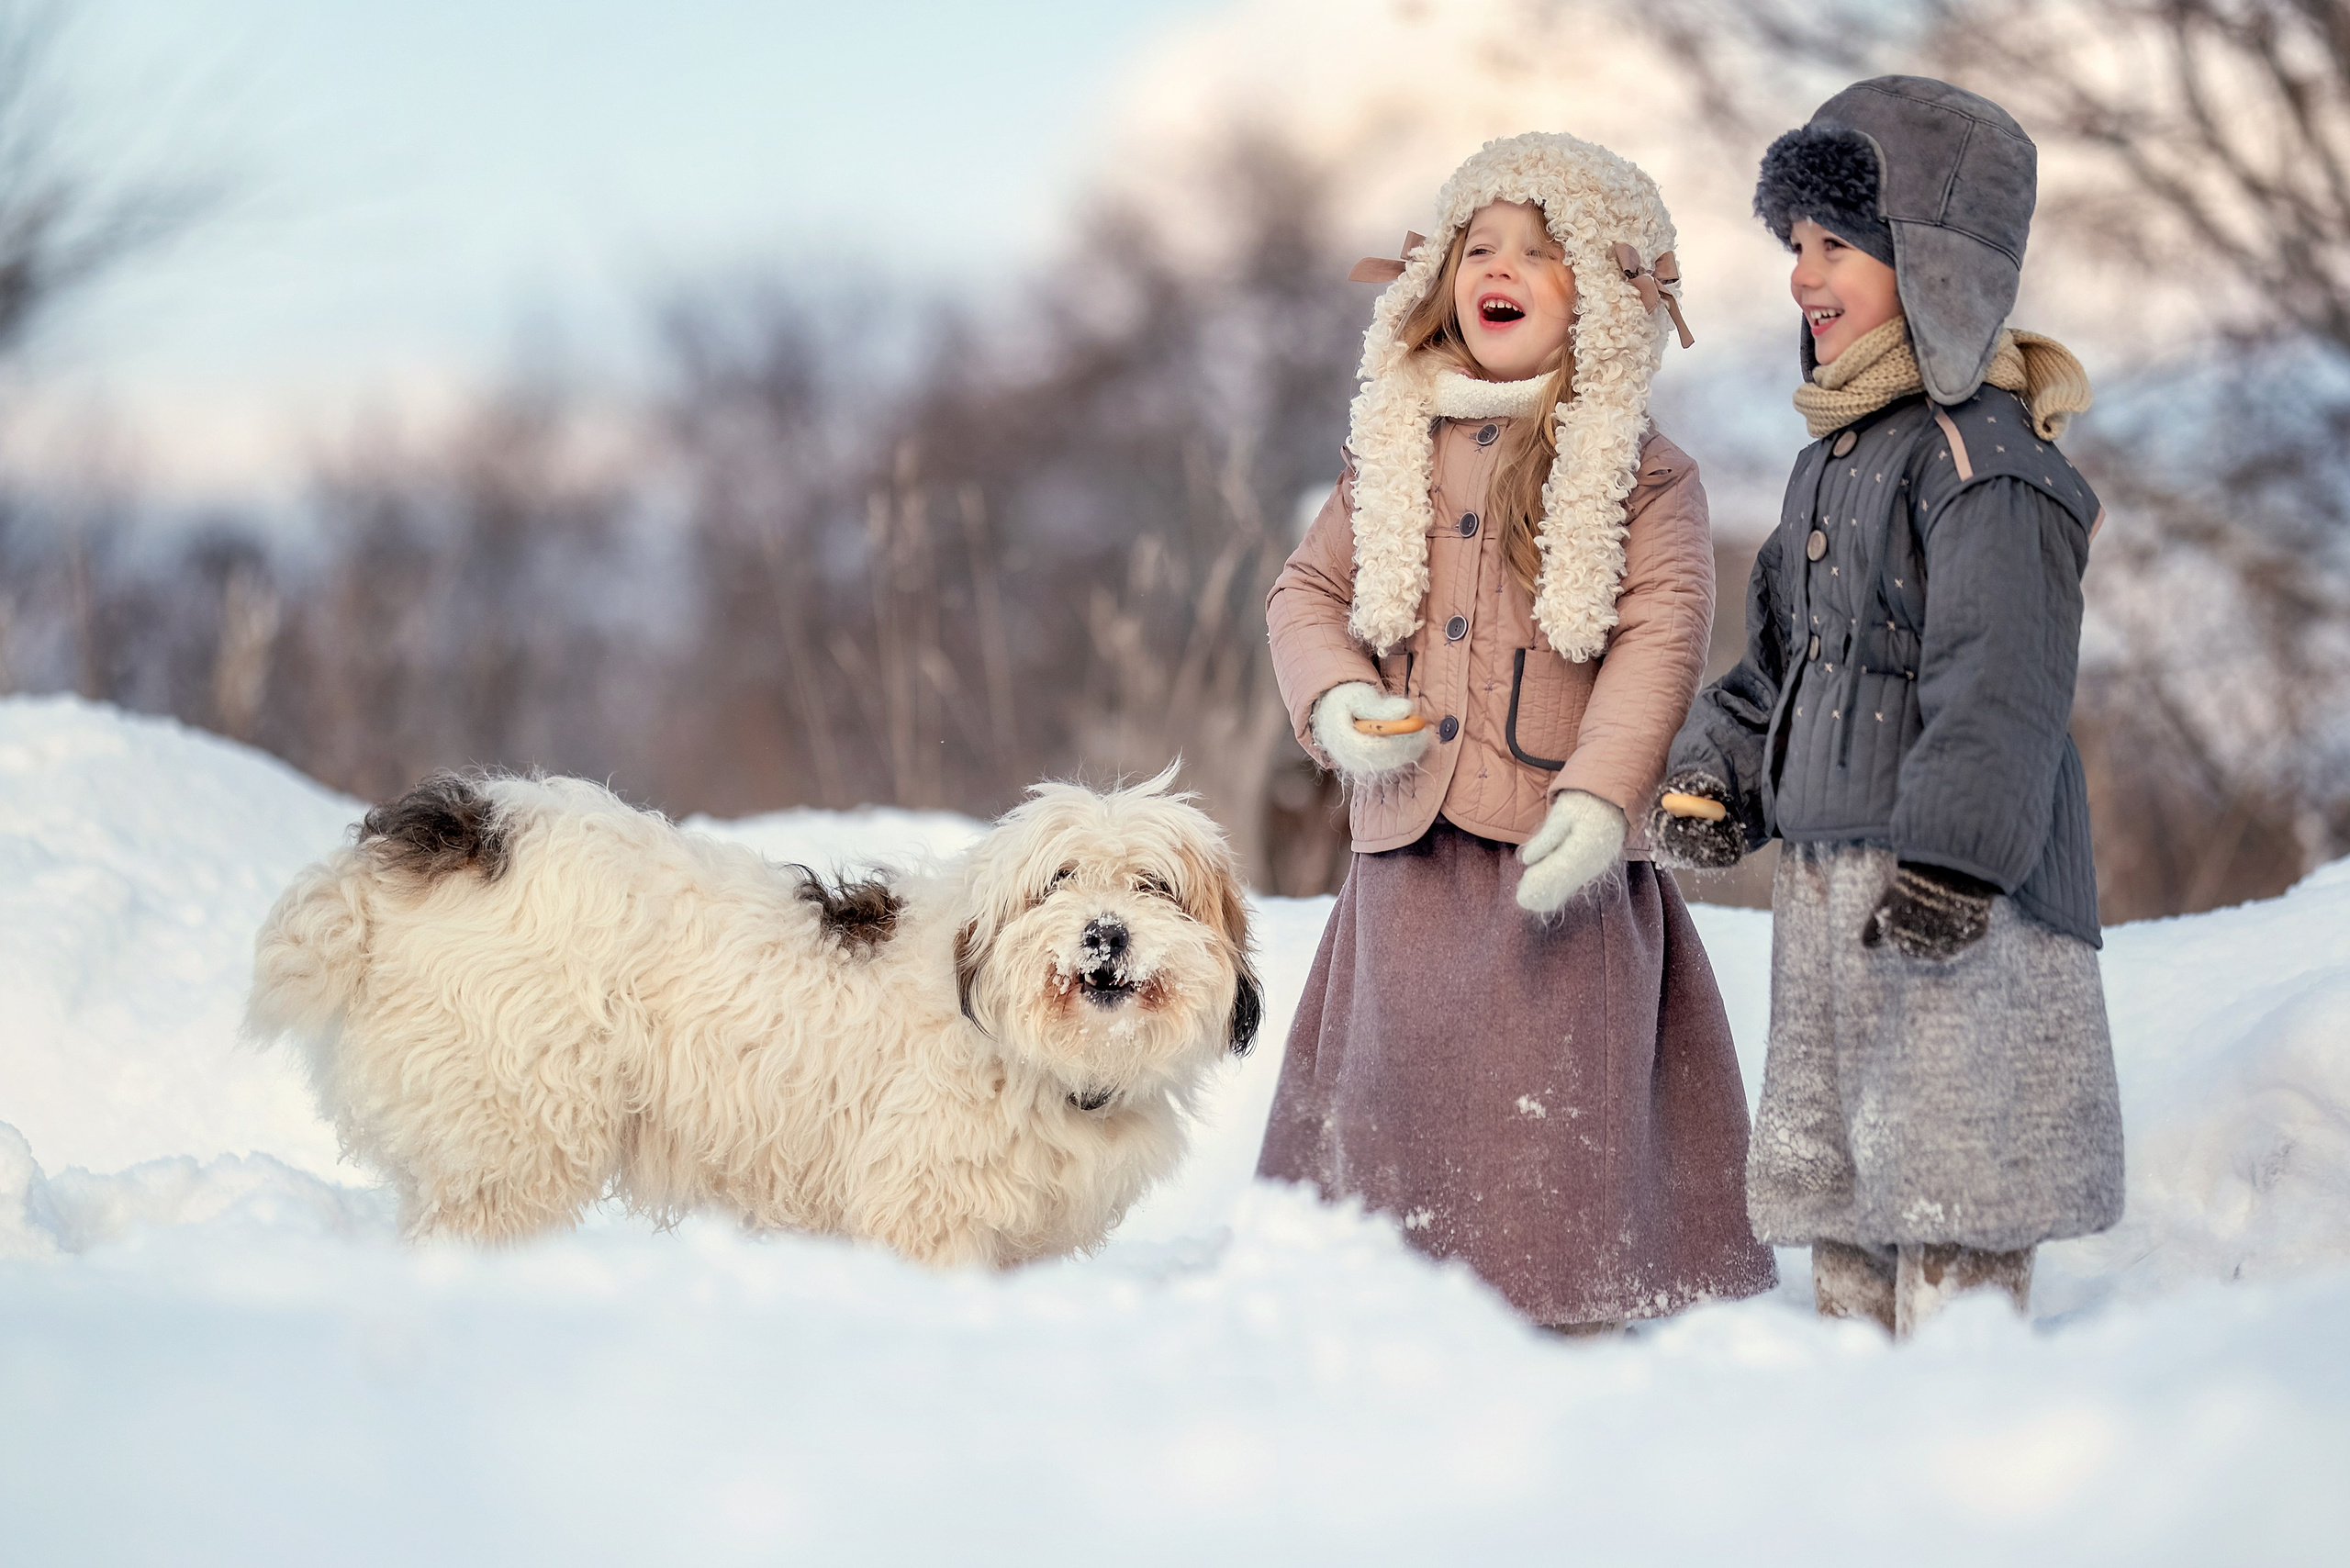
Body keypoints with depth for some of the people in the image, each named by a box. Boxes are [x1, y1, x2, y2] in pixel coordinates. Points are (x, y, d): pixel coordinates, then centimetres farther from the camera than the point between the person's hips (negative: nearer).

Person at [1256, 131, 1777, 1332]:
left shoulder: (1638, 470, 0)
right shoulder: (1397, 457, 14)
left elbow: (1661, 638, -8)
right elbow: (1308, 591, 17)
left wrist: (1598, 794, -20)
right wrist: (1334, 701, -5)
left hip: (1556, 845, -4)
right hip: (1410, 837, 4)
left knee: (1558, 1103, -7)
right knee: (1398, 1094, 7)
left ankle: (1581, 1312, 4)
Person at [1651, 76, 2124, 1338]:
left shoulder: (1982, 454, -12)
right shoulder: (1833, 458, 17)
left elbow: (2002, 681, -20)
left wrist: (1952, 853, -26)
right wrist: (1716, 776, 13)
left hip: (1953, 892, -10)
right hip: (1826, 878, 10)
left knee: (1948, 1203, -10)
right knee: (1839, 1186, 13)